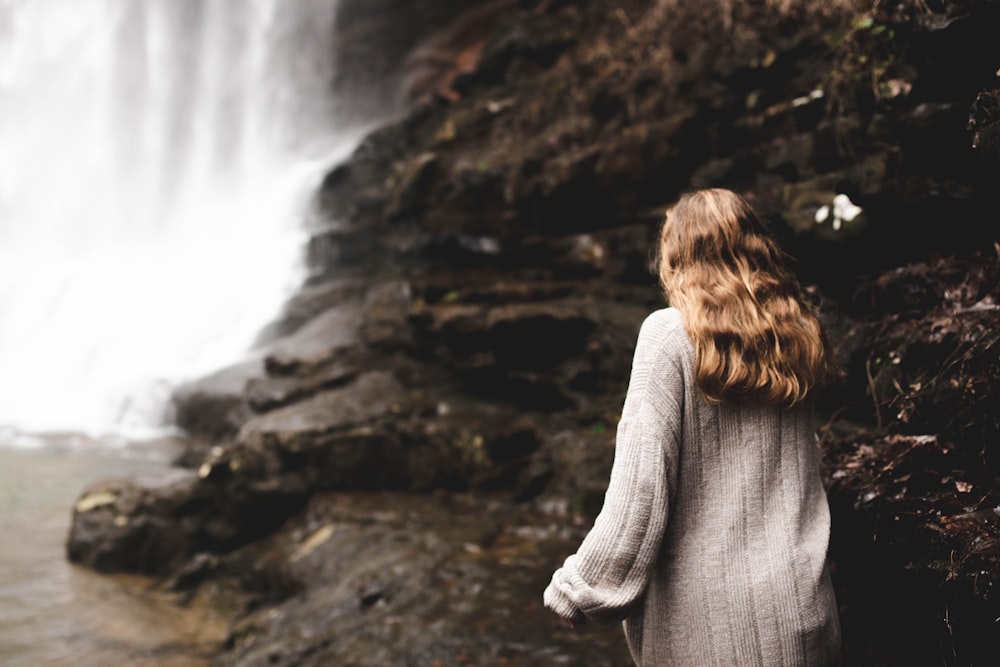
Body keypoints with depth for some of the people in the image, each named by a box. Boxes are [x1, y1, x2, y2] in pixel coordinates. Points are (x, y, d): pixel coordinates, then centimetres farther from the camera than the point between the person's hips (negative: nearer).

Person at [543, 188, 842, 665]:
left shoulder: (669, 335, -11)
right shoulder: (796, 333, 6)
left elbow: (641, 479, -16)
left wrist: (584, 588, -10)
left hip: (701, 616, -4)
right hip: (795, 606, 5)